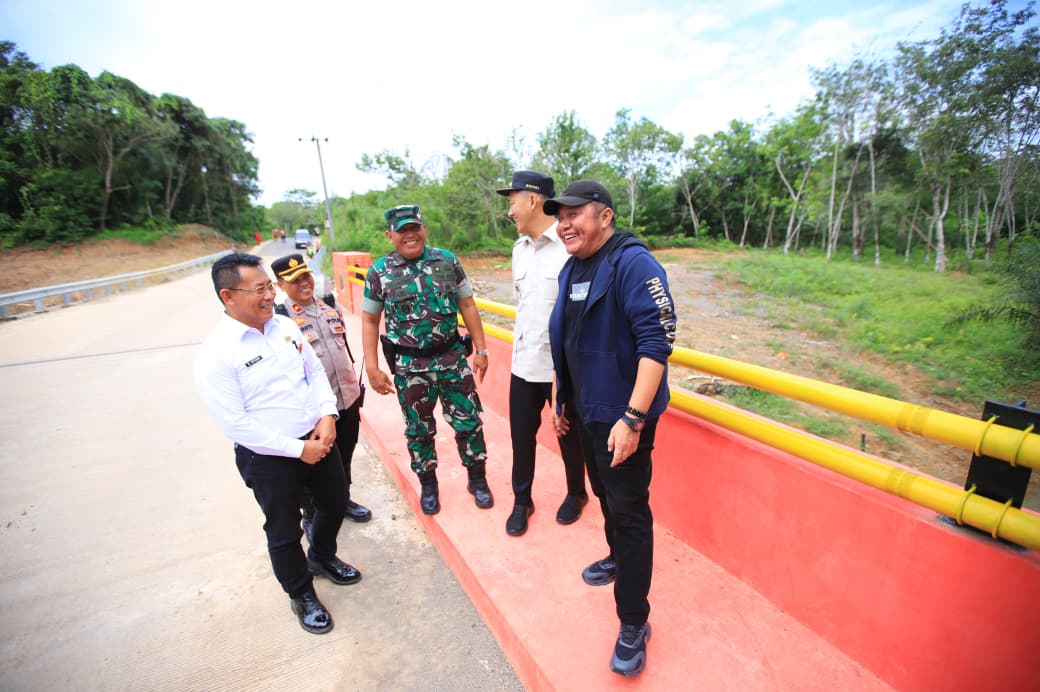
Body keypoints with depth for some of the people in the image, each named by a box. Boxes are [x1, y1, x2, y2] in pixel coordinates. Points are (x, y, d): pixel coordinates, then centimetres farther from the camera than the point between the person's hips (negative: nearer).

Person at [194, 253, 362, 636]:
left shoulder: (286, 325, -2)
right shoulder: (216, 352, -20)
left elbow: (315, 370, 6)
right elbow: (235, 423, -20)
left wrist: (327, 415, -9)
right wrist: (297, 449, -18)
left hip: (318, 440, 6)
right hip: (268, 457, -5)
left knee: (335, 502, 23)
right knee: (285, 532, 15)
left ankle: (322, 557, 54)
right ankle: (301, 594, 42)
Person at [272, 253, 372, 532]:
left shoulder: (328, 305, 5)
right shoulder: (280, 318, -13)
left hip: (347, 397, 6)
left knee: (344, 456, 21)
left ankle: (343, 500, 45)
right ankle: (311, 517, 35)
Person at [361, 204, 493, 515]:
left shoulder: (447, 260, 0)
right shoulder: (379, 271, -3)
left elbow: (467, 305, 3)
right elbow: (370, 321, 3)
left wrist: (481, 349, 1)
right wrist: (372, 368, -2)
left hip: (452, 357, 1)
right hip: (409, 365, 0)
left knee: (469, 421, 7)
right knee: (419, 429, 14)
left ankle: (477, 479, 30)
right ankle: (428, 485, 36)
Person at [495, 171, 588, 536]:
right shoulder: (519, 249, 9)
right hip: (523, 364, 6)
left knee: (569, 436, 15)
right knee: (521, 437, 15)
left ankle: (576, 494, 40)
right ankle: (521, 501, 36)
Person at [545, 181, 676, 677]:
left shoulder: (632, 263, -18)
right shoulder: (571, 269, 8)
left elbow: (657, 341, -25)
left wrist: (633, 418, -30)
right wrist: (562, 401, 18)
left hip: (622, 416, -8)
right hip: (587, 409, 8)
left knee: (629, 511, 3)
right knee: (604, 493, 25)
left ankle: (633, 624, 22)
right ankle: (618, 559, 52)